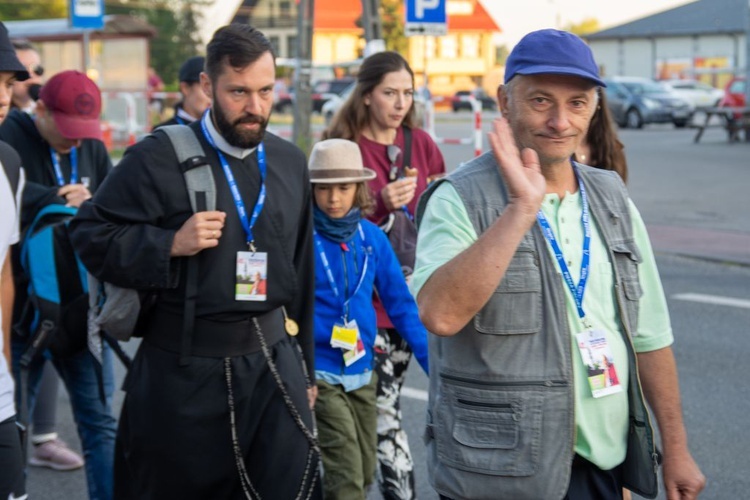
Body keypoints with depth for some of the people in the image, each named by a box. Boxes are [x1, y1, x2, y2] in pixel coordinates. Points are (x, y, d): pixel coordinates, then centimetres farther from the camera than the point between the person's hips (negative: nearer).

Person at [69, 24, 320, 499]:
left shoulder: (290, 161, 8)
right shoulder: (159, 157, -9)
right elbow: (91, 236, -6)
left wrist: (305, 368, 16)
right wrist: (171, 245, -20)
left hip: (274, 360, 4)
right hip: (182, 369, -4)